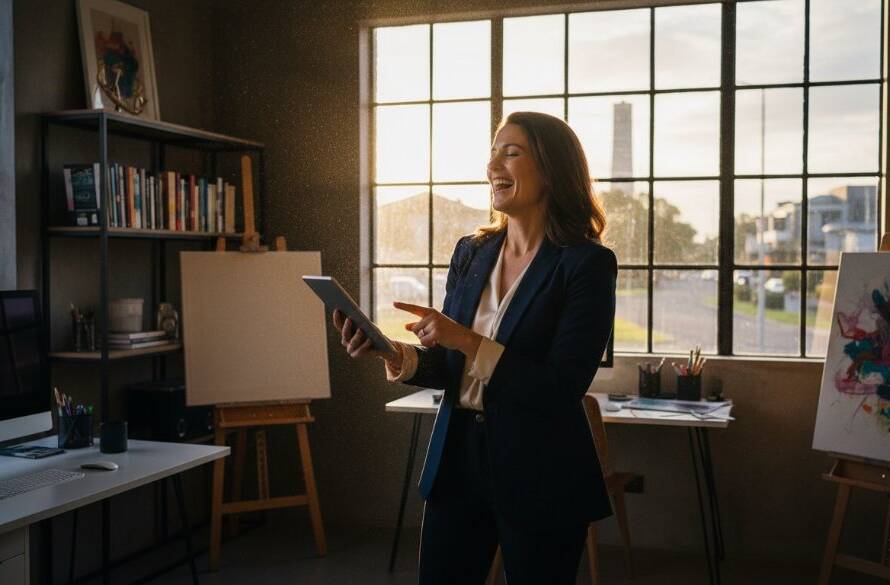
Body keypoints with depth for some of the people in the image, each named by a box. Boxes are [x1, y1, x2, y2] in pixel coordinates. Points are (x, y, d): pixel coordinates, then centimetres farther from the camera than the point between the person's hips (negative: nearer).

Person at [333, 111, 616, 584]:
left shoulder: (587, 263, -12)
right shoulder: (471, 253, 5)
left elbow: (563, 389, -18)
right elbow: (448, 368, 9)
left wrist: (467, 340, -24)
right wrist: (394, 354, -11)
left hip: (540, 478, -5)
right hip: (457, 461, 5)